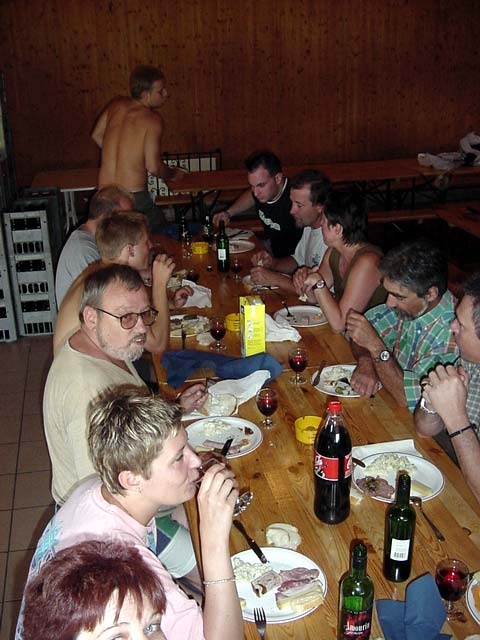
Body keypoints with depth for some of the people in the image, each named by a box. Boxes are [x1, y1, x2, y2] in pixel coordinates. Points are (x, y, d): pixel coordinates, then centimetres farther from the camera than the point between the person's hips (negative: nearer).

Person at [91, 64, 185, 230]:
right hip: (134, 196, -6)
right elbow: (153, 166, -17)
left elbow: (97, 135, 19)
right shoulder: (152, 119, -11)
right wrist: (173, 174, 4)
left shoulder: (117, 104, 6)